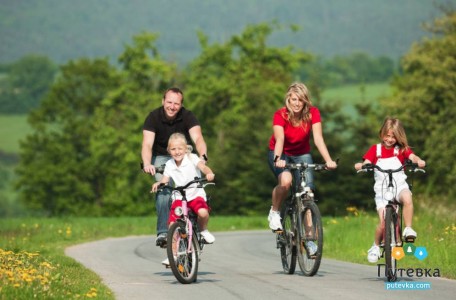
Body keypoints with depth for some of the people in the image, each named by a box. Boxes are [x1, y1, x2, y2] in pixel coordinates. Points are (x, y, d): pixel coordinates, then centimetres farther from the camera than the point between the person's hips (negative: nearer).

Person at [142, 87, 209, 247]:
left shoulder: (187, 116, -18)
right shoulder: (154, 117, -18)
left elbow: (198, 138, -32)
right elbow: (147, 144, -28)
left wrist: (203, 156, -53)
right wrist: (147, 164, -48)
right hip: (161, 158, -1)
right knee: (163, 189, -24)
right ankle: (163, 232, -24)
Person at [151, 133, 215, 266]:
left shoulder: (192, 158, -6)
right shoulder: (169, 165, 5)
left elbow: (203, 166, -21)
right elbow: (165, 179, 3)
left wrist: (209, 173, -43)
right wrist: (158, 184, -20)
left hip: (196, 194, -3)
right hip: (179, 197, 3)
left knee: (203, 212, -33)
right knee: (172, 224, -12)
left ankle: (203, 230, 1)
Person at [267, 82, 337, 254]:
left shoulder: (313, 113, -19)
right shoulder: (280, 115, -24)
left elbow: (318, 138, -29)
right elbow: (279, 139, -38)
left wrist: (328, 160, -44)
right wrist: (278, 159, -57)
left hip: (302, 154, 2)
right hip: (281, 154, -2)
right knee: (285, 181, -33)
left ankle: (309, 239, -5)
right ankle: (274, 213, -7)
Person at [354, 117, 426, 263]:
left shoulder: (402, 149, 8)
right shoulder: (375, 149, 9)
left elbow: (412, 157, -9)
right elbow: (366, 163, -1)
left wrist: (418, 161, -33)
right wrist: (360, 165, -25)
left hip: (399, 186, 0)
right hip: (382, 189, 0)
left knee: (407, 198, -37)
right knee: (383, 223, -12)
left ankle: (408, 229, -21)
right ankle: (376, 246, 14)